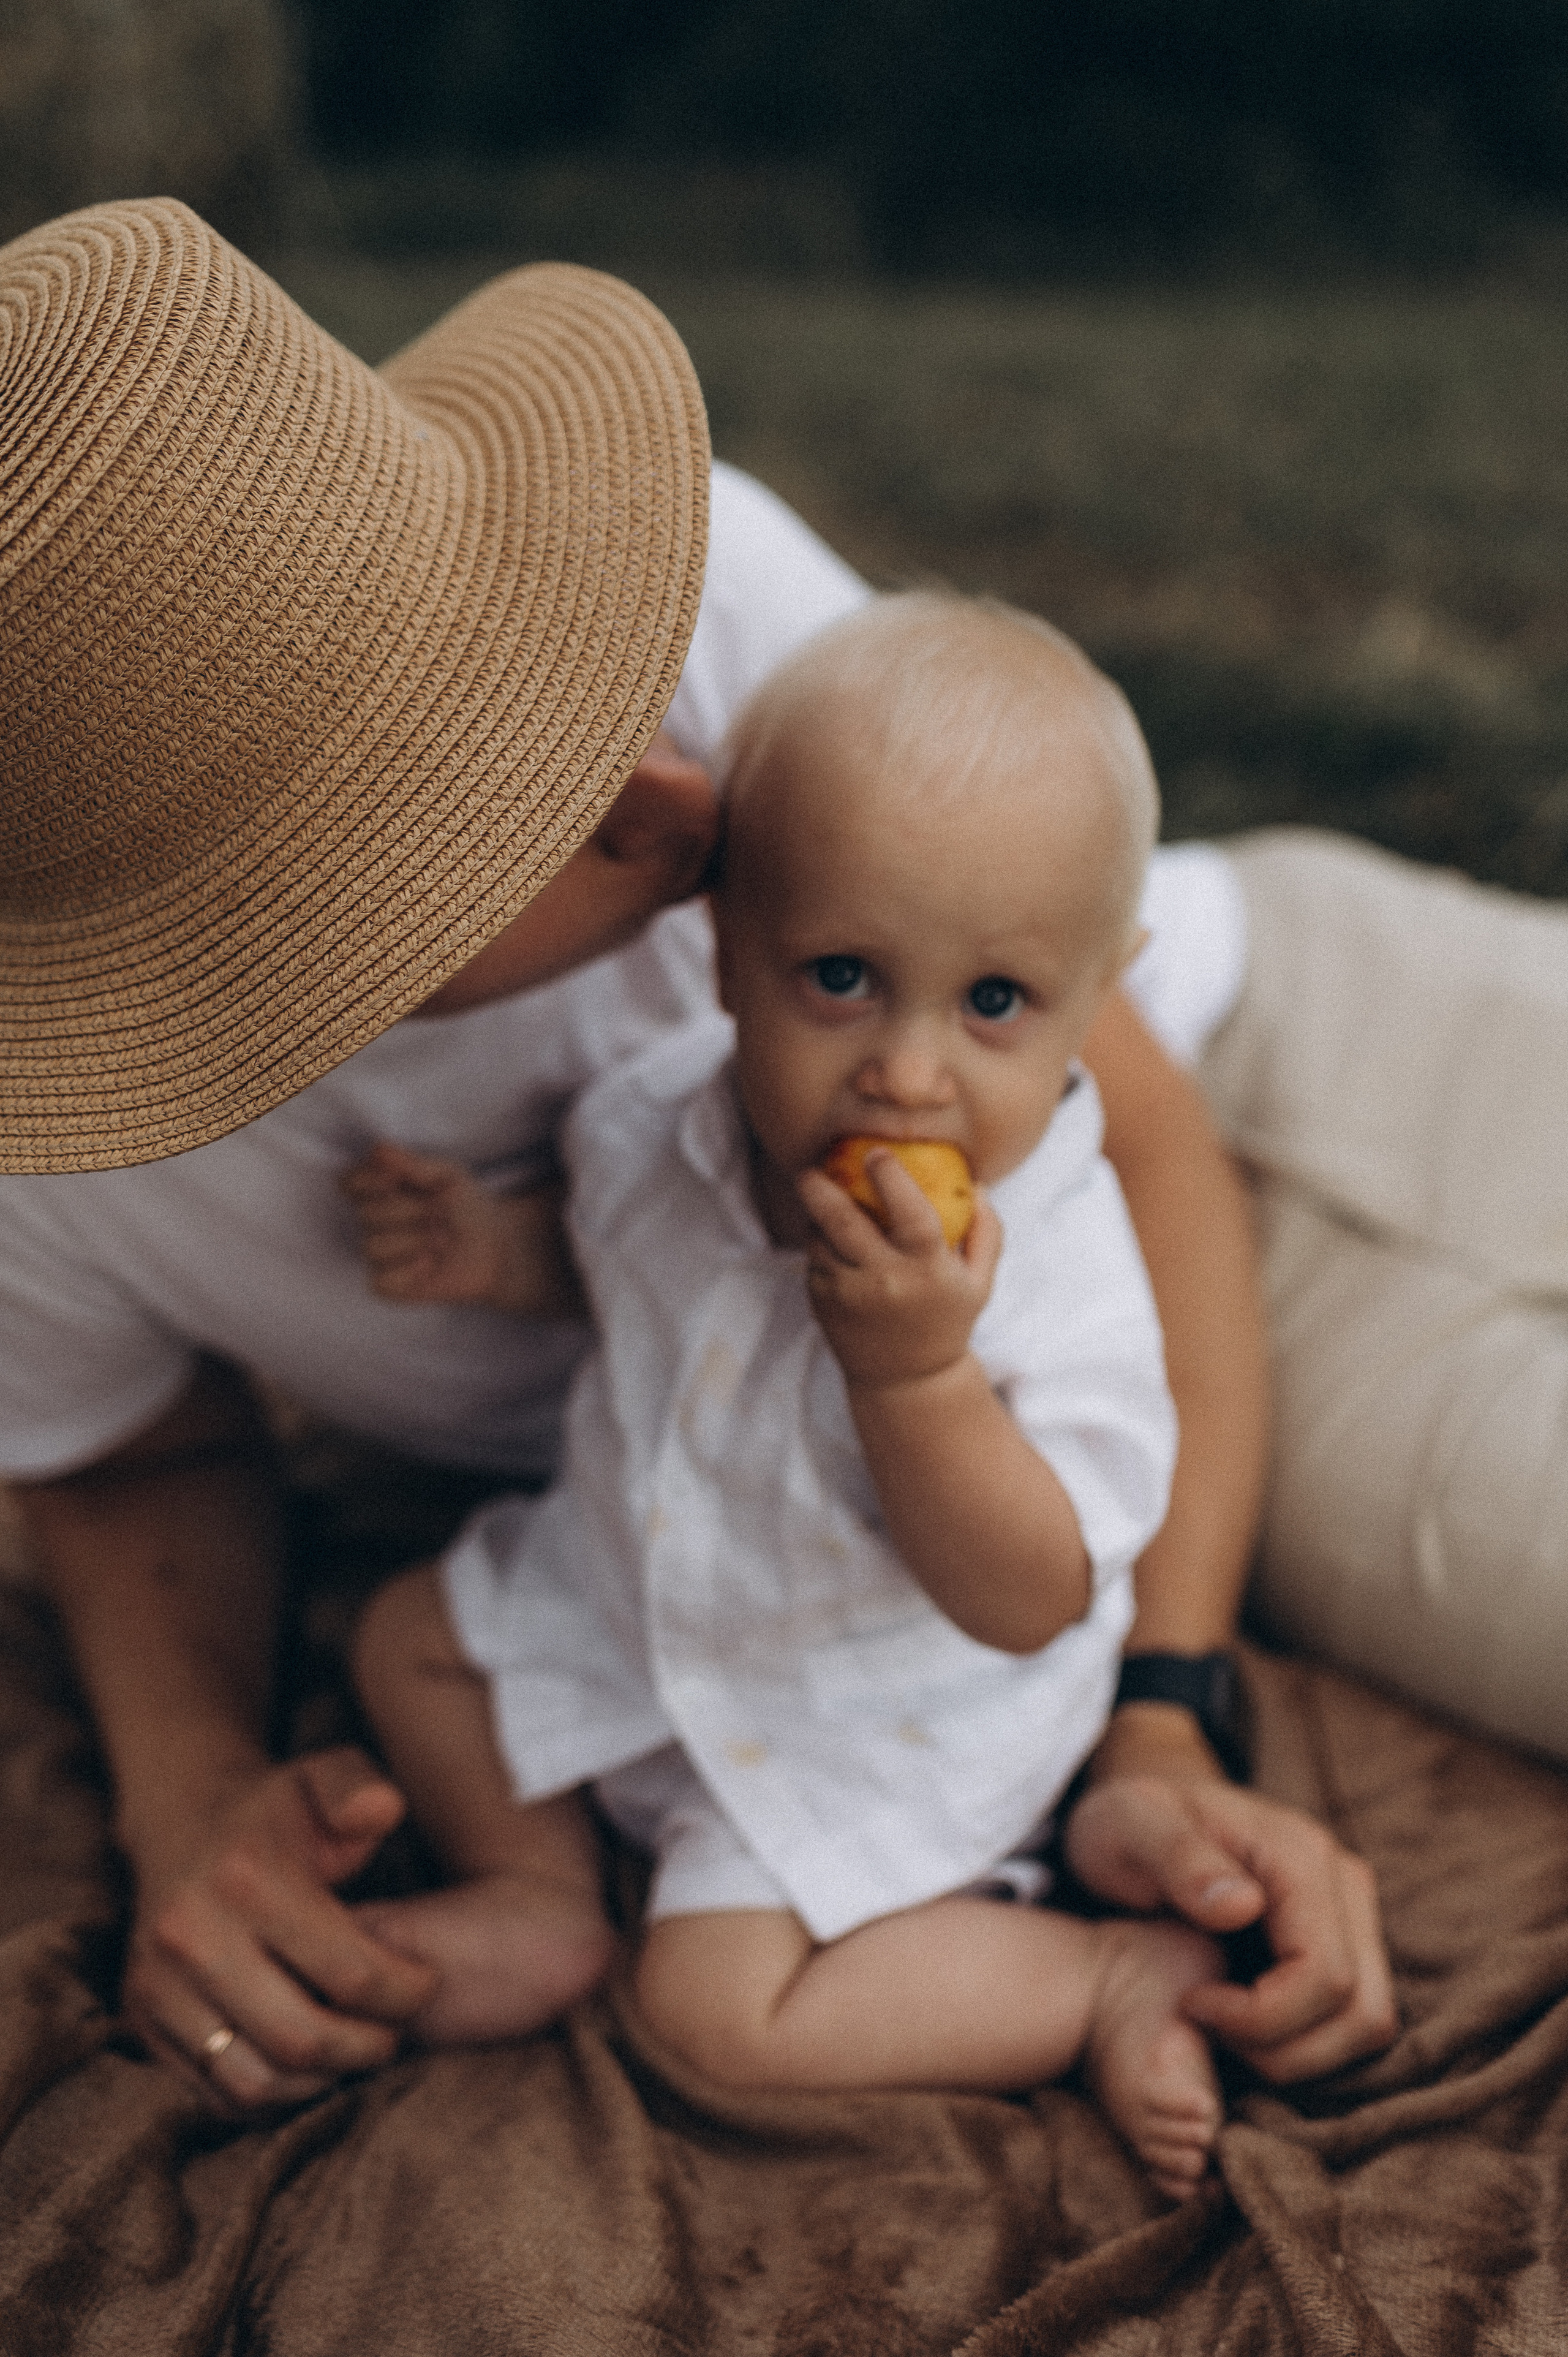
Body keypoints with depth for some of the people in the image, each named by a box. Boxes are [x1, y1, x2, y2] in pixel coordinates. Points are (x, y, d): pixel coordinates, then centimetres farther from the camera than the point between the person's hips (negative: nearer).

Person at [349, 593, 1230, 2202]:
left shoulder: (1055, 1271, -34)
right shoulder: (665, 1115, -18)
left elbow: (1026, 1604, -32)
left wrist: (914, 1372, -47)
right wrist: (498, 1246, -14)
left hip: (888, 1704, -6)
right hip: (647, 1589, 7)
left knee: (720, 2000, -14)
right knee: (411, 1641, 13)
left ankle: (1125, 1973, -1)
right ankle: (536, 1904, 28)